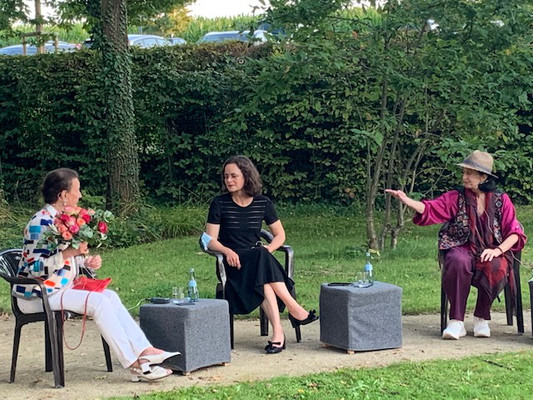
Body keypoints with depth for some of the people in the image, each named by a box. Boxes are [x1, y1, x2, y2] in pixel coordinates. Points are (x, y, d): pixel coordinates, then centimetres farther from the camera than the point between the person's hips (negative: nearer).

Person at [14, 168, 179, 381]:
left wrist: (87, 261, 2)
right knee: (98, 302, -23)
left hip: (63, 287, 9)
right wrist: (69, 252, -32)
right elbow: (35, 267, -24)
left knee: (110, 296, -9)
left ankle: (143, 350, -18)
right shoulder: (40, 223, -16)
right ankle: (133, 363, -22)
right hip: (37, 295, -9)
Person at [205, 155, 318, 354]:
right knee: (261, 258, -35)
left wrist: (268, 249, -9)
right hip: (233, 262, -2)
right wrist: (227, 251, -23)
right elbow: (211, 240, -2)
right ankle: (295, 310, -37)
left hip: (259, 260, 2)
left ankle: (277, 333, -42)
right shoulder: (219, 204, 1)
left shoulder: (263, 203, 8)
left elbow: (280, 235, 13)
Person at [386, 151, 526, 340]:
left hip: (491, 254, 0)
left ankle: (481, 319, -14)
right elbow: (430, 209, -9)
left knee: (494, 267, -35)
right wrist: (406, 200, -28)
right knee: (459, 262, -36)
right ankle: (456, 322, -30)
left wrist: (498, 250, -14)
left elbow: (515, 232, 4)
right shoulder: (456, 198, 5)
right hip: (462, 250, 0)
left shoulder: (501, 200, 6)